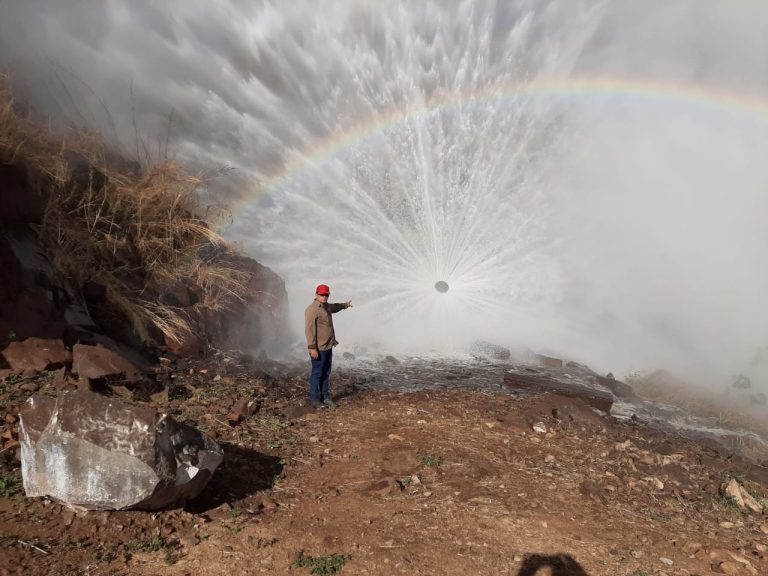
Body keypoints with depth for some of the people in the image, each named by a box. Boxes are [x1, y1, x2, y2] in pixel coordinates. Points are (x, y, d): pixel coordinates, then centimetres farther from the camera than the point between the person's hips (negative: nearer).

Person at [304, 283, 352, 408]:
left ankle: (325, 397, 21)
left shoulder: (326, 306, 12)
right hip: (318, 349, -9)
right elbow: (309, 329, -22)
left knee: (326, 374, 13)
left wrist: (345, 305, 54)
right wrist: (312, 348, -25)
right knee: (317, 373, -1)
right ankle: (314, 399, 9)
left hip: (328, 347, 9)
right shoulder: (312, 309, -17)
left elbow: (334, 307, 38)